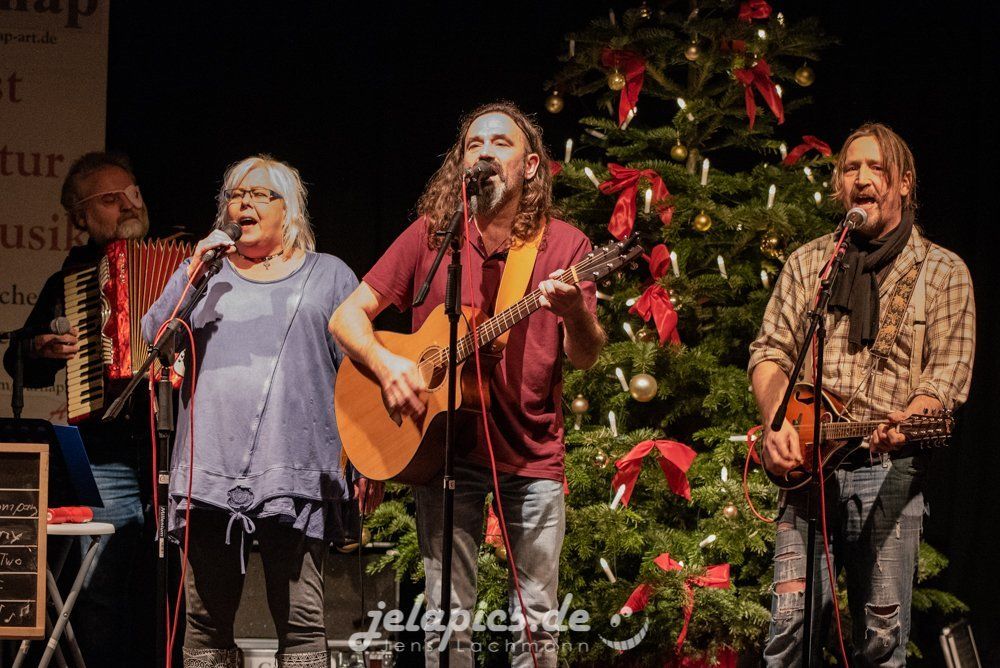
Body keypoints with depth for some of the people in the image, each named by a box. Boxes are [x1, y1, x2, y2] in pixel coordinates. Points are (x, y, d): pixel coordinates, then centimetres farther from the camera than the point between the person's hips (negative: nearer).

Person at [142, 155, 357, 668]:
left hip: (295, 473, -2)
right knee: (206, 622, 1)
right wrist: (190, 274, -4)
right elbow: (154, 339, 7)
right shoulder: (210, 275, 19)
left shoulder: (328, 275, 15)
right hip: (212, 470, 2)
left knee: (301, 621, -8)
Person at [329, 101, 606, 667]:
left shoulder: (565, 245, 3)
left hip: (534, 453, 0)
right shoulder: (432, 235, 4)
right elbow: (347, 316, 5)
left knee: (537, 621, 0)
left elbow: (586, 357, -3)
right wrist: (385, 362, -14)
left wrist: (575, 314, -25)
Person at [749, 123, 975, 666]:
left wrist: (905, 422, -21)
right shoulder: (808, 262, 15)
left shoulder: (944, 273, 7)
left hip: (889, 467, -1)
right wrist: (777, 421, -7)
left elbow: (948, 372, -1)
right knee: (792, 623, -10)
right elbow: (770, 350, 12)